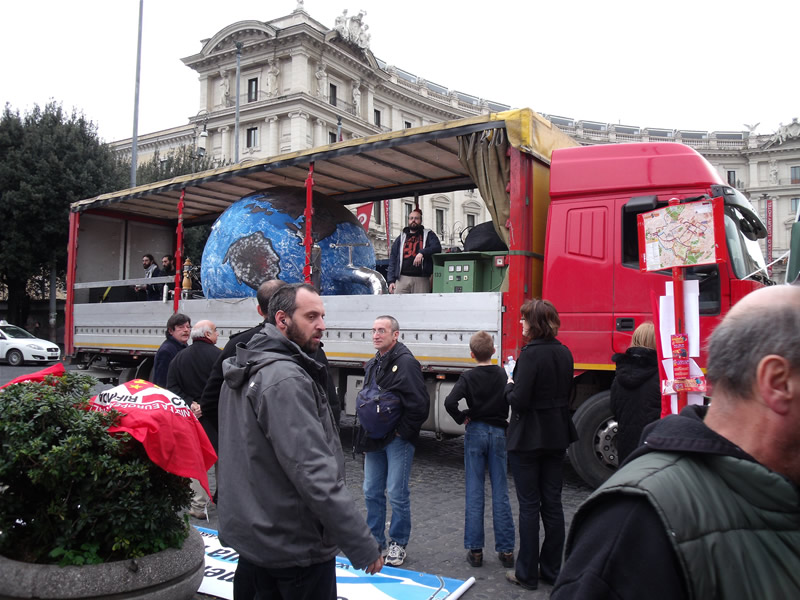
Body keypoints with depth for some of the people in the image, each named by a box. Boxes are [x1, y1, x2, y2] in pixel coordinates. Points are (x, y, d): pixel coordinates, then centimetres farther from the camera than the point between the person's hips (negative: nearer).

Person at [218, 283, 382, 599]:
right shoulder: (286, 379, -24)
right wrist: (364, 547, -26)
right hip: (295, 549, -9)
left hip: (249, 536, 9)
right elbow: (316, 476, -30)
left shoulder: (244, 370, 7)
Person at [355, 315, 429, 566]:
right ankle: (375, 540, 29)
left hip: (398, 439, -7)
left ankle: (398, 543, 19)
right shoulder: (372, 365, 12)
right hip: (375, 439, 8)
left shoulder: (406, 362, -14)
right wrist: (365, 436, 16)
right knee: (372, 492, 14)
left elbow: (420, 404, -19)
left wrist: (403, 432, -13)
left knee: (397, 493, 1)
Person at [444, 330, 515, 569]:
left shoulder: (468, 377, -7)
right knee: (500, 493, 7)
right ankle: (506, 549, 13)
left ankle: (475, 550, 10)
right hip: (498, 433, 2)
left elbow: (450, 402, -21)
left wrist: (461, 418, -5)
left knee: (474, 493, 5)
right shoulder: (504, 375, -1)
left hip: (475, 433, -1)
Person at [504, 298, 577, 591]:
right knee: (553, 503, 13)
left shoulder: (531, 353, -18)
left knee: (529, 505, 3)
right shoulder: (564, 353, 5)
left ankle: (527, 574, 14)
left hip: (528, 438, -7)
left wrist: (510, 386, -2)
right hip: (556, 436, 7)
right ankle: (552, 570, 24)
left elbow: (520, 400, -22)